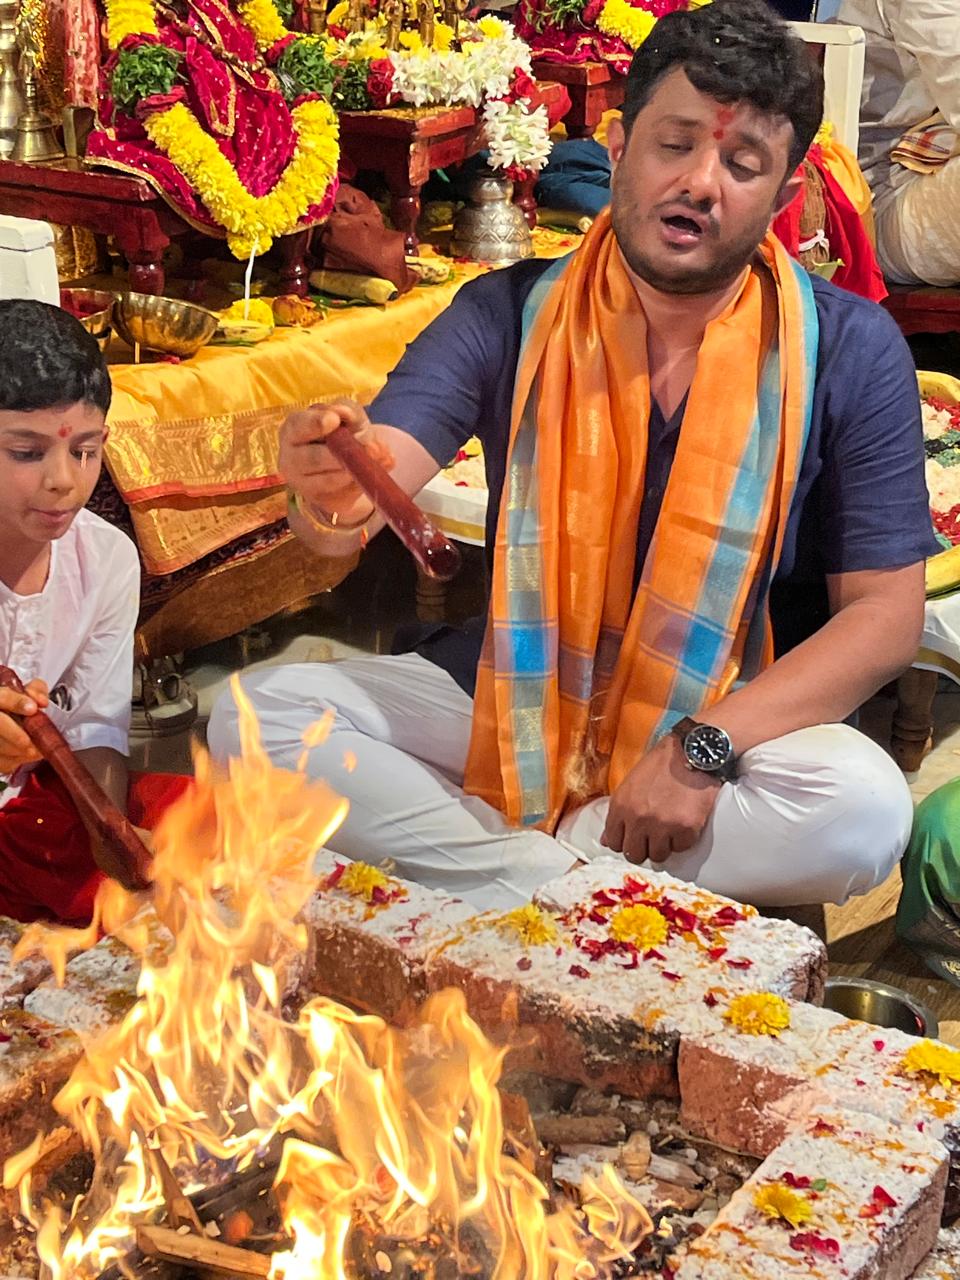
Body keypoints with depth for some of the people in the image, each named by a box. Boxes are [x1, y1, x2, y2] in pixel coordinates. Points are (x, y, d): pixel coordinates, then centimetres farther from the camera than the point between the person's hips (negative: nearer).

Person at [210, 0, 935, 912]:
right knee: (254, 717, -17)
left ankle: (480, 864, -18)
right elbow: (372, 475, -19)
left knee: (866, 810, -33)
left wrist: (704, 748, -23)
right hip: (508, 696, 2)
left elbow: (885, 613, -9)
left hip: (730, 721, -1)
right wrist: (326, 500, -46)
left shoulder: (850, 352, -9)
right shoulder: (510, 315, -6)